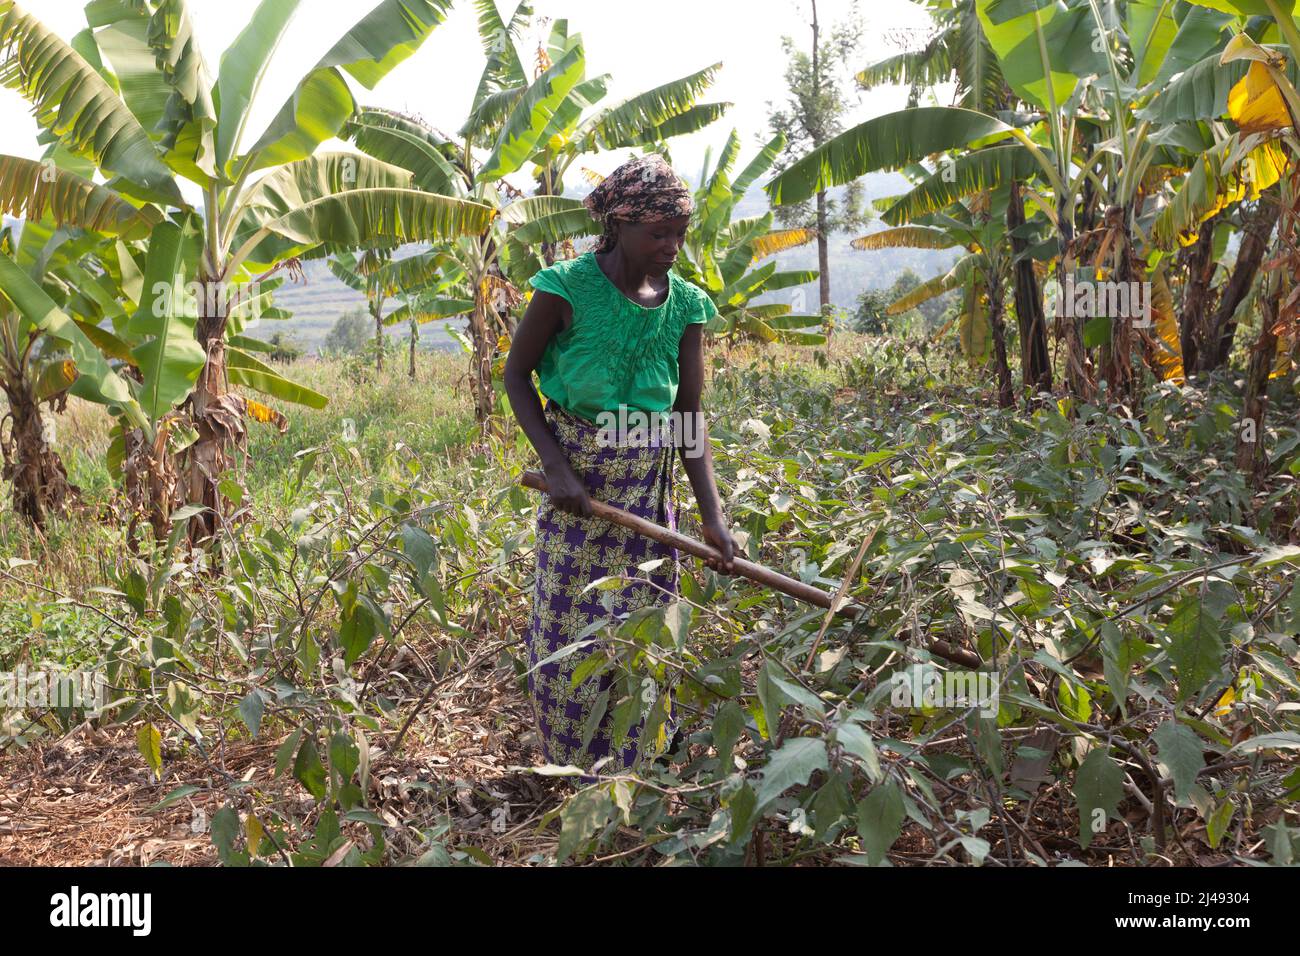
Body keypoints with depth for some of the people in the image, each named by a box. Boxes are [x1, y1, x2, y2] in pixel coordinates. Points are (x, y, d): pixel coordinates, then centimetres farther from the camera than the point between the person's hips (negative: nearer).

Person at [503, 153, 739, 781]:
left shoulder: (684, 304, -3)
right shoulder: (569, 288, -14)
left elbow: (689, 416, -2)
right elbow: (516, 375, -4)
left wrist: (712, 516, -9)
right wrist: (554, 464, -14)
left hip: (649, 481, 3)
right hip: (577, 474, -2)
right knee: (569, 626, 6)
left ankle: (634, 762, 29)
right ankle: (572, 763, 30)